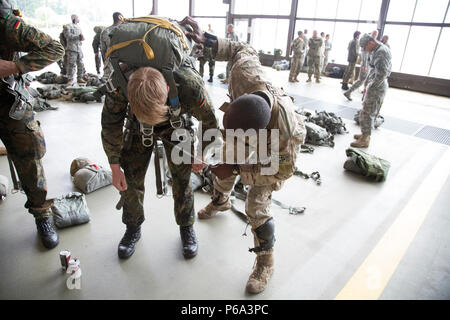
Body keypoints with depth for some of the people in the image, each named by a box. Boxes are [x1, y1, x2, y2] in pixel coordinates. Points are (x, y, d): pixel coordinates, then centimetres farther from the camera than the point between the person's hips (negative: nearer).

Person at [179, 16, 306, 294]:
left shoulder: (287, 132, -47)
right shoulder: (244, 72, -38)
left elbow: (281, 172, -29)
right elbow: (245, 50, -12)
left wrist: (237, 169, -34)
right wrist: (205, 41, -15)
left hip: (277, 152, -6)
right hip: (249, 138, 6)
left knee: (257, 207, -9)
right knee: (222, 167, 23)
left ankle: (265, 262, 19)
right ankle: (221, 201, 59)